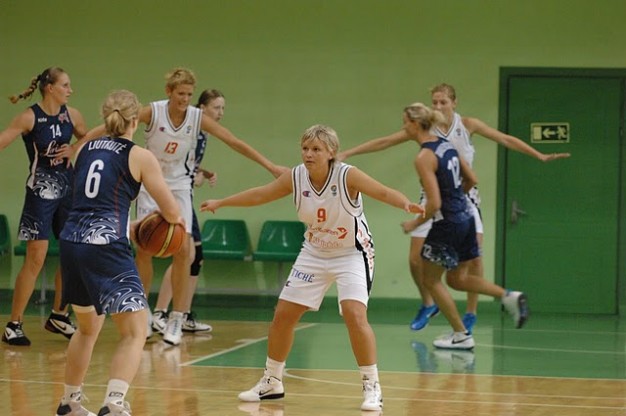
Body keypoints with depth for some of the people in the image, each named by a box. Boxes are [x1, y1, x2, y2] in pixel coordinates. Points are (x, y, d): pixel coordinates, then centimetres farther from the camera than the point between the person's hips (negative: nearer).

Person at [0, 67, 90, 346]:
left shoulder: (71, 115, 3)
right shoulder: (30, 117, -12)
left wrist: (73, 149, -2)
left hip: (68, 187, 6)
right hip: (41, 189, -6)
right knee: (36, 258, -9)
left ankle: (58, 317, 25)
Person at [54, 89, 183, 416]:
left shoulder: (85, 150, 15)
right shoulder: (139, 157, 0)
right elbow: (172, 212, 2)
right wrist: (173, 218, 26)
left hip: (71, 242, 6)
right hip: (106, 247, -6)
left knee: (88, 328, 27)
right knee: (135, 333, -4)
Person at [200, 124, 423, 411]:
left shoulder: (346, 175, -23)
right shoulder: (296, 178, -11)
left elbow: (382, 192, -34)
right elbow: (260, 195, 3)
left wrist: (406, 204, -54)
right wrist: (220, 203, 9)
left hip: (351, 253, -5)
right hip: (314, 254, 5)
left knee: (354, 315, -23)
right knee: (283, 315, 6)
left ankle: (372, 387, -11)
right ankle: (271, 382, 24)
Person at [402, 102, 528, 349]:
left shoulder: (424, 157, -18)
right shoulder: (446, 145, 7)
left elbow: (434, 204, -22)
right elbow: (471, 180, 14)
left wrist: (414, 224, -8)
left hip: (447, 224, -8)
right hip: (466, 216, 8)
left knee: (431, 280, 9)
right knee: (457, 279, 19)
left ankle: (461, 335, 12)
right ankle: (508, 297, 4)